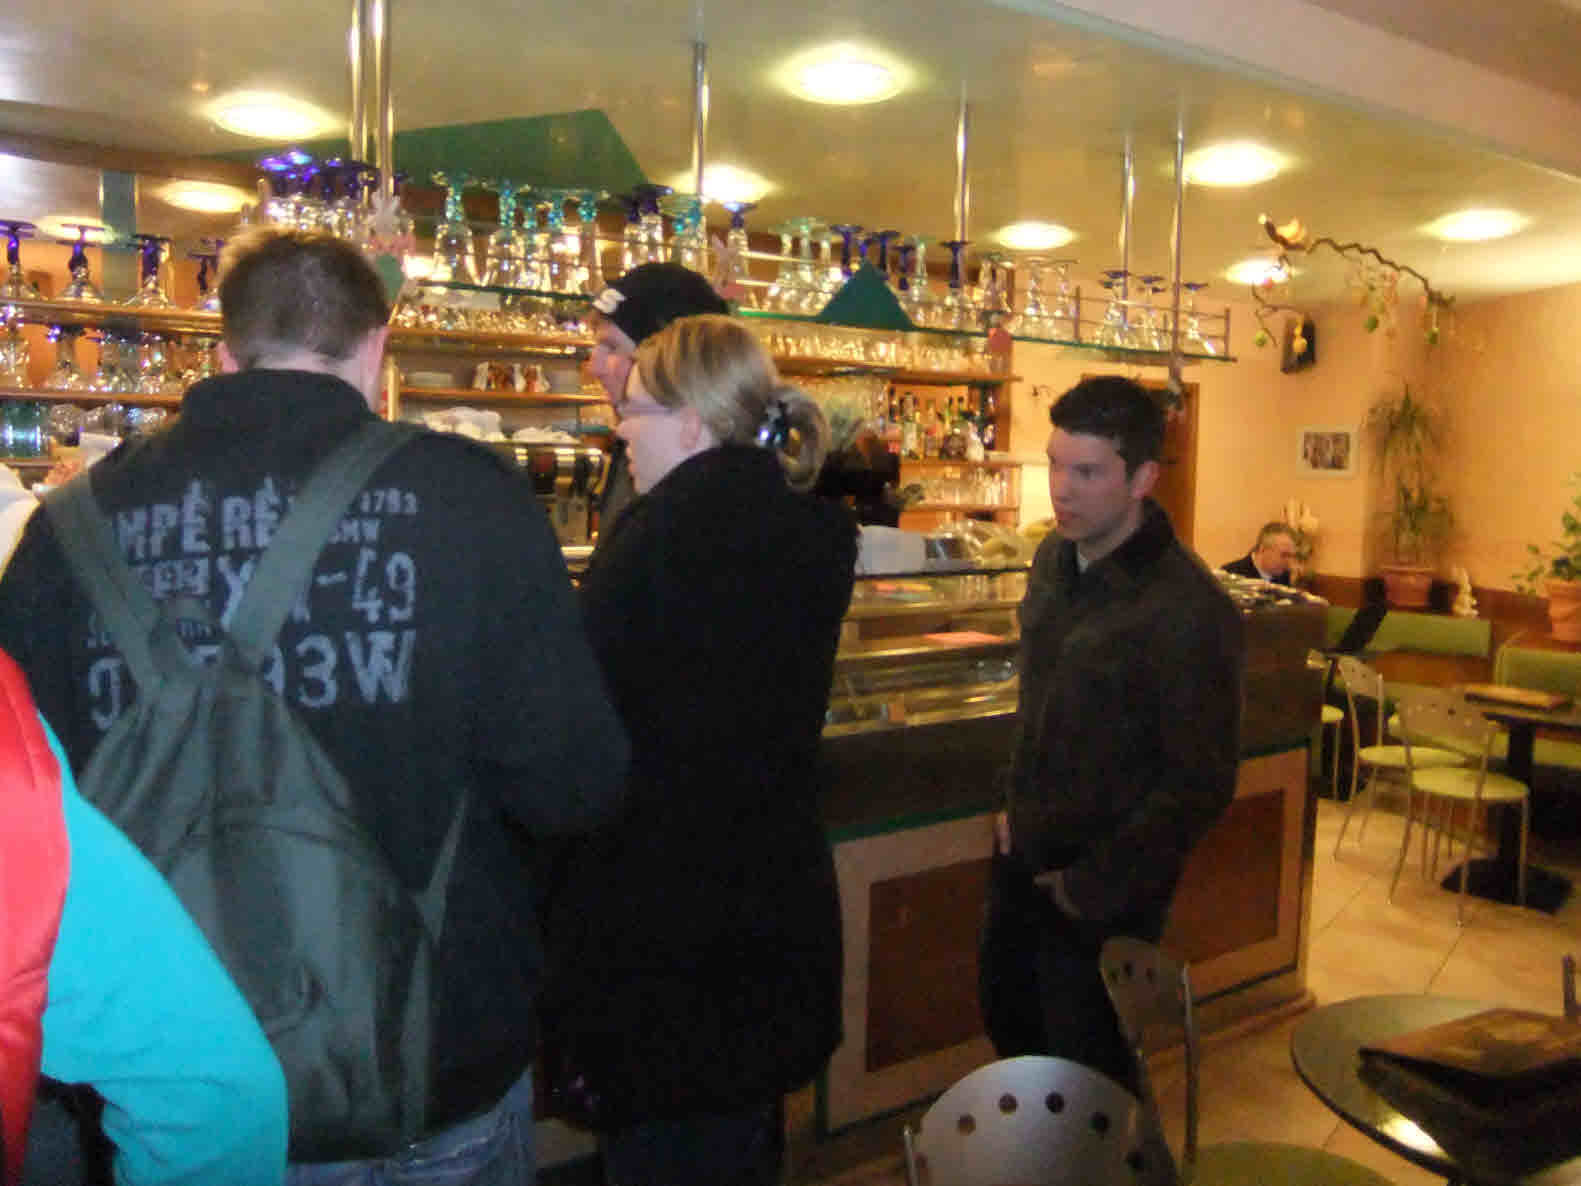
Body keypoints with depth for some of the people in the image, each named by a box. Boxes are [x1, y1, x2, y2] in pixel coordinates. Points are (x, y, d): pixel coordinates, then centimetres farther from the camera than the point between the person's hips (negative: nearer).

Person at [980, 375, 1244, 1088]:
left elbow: (1201, 785, -20)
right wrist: (1016, 804, 10)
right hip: (1025, 853, 8)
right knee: (1008, 1022, 24)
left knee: (1087, 1069, 10)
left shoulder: (1188, 612, -24)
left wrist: (1096, 886, -15)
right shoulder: (1055, 558, 1)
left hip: (1105, 887, -7)